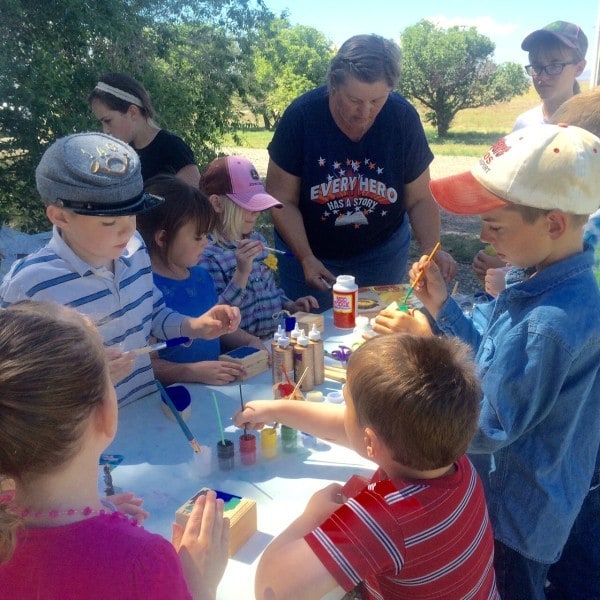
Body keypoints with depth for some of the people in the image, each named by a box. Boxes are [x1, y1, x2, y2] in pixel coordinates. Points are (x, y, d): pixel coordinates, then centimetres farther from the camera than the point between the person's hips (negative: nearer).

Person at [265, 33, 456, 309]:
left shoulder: (404, 118, -16)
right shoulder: (301, 116, -21)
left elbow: (419, 199, -8)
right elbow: (283, 201, -15)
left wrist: (431, 249, -24)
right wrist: (306, 259, -25)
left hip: (382, 251, 2)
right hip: (307, 248, -1)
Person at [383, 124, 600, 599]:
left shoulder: (552, 324, -36)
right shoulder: (535, 279, -7)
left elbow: (489, 428, -28)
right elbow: (495, 358, 4)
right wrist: (442, 306, -7)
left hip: (516, 514, -8)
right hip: (501, 485, 8)